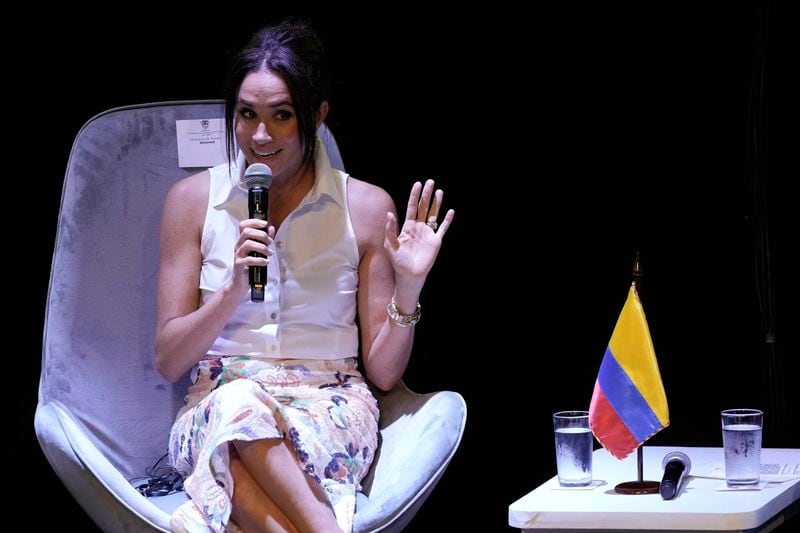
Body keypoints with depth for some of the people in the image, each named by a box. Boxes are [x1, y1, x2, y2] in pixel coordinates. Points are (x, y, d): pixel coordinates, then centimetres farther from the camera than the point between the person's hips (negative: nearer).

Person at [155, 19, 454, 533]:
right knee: (238, 402, -38)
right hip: (214, 407, 1)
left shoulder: (366, 207, 5)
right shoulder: (193, 199, 6)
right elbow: (169, 361, 3)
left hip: (331, 406, -1)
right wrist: (235, 288, -12)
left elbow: (384, 372, 7)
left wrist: (408, 287, -10)